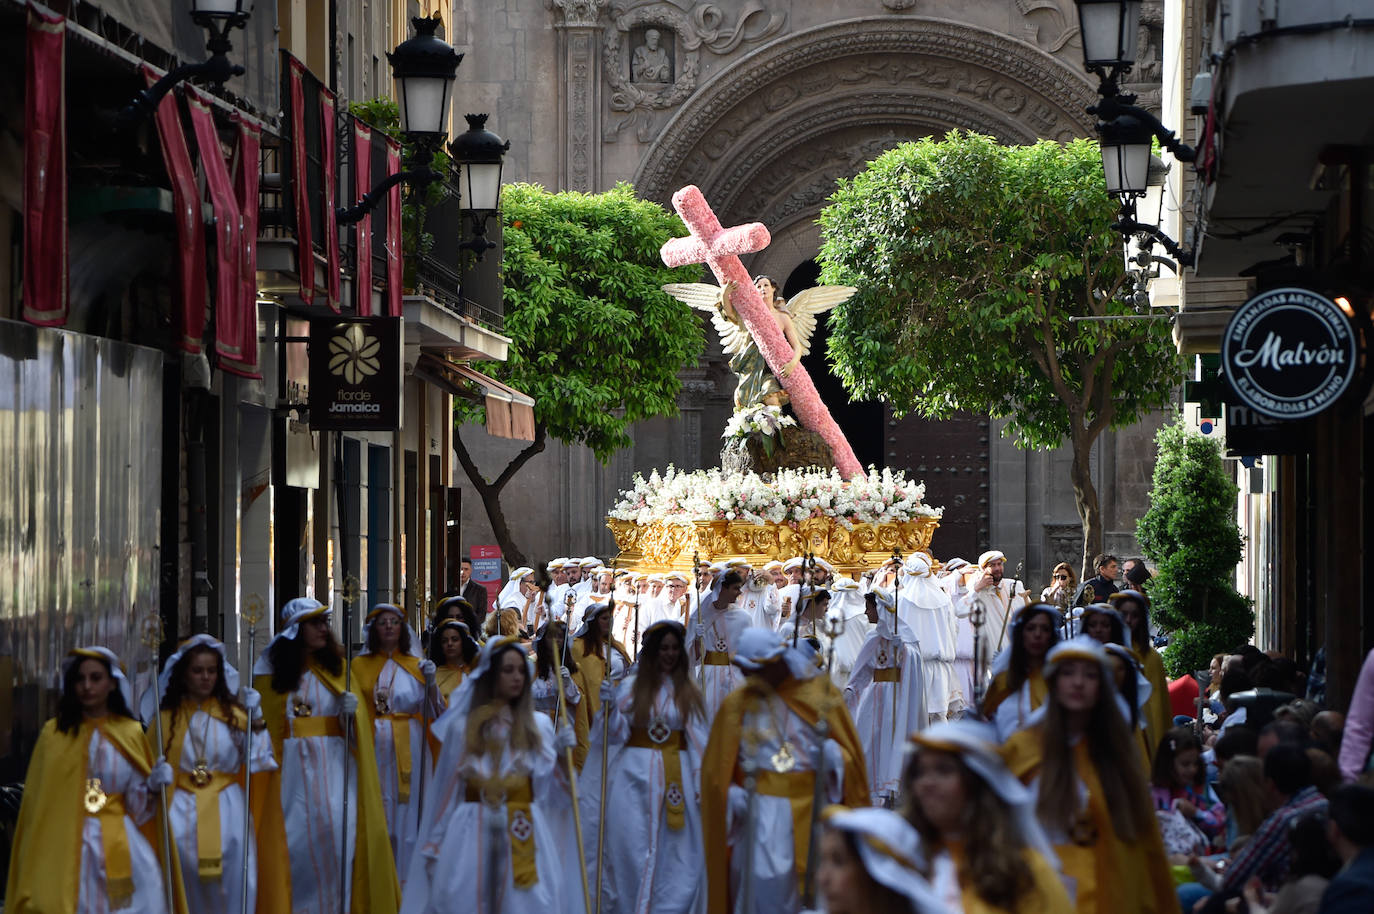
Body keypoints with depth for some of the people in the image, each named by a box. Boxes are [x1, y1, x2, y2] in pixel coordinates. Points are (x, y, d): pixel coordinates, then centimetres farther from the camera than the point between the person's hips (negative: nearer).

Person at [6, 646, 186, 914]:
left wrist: (152, 786, -10)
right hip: (66, 849, -1)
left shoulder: (131, 733, 10)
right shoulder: (54, 733, 7)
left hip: (122, 848, 1)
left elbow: (137, 806, 12)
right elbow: (36, 799, 6)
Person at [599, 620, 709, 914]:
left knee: (676, 851, -1)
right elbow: (616, 735, 1)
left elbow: (697, 739, 4)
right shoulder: (630, 687, 3)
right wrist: (610, 707, -15)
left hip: (676, 776, 1)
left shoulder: (688, 691, 7)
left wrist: (702, 780, -5)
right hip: (636, 774, -1)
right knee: (633, 847, -2)